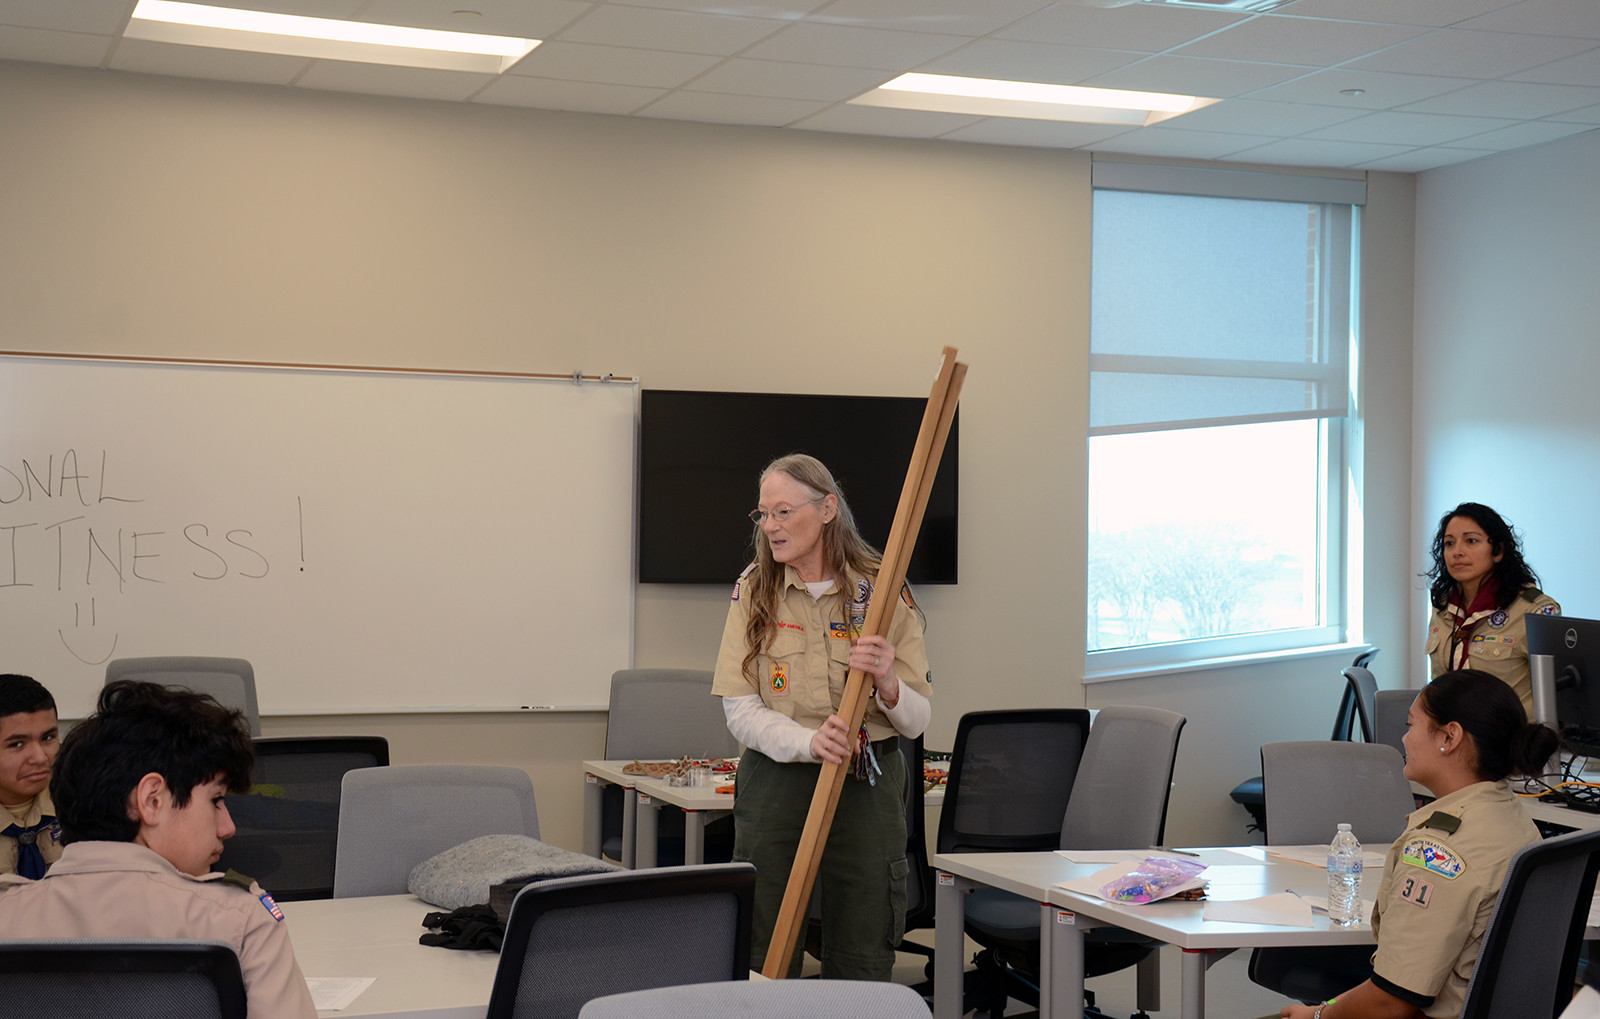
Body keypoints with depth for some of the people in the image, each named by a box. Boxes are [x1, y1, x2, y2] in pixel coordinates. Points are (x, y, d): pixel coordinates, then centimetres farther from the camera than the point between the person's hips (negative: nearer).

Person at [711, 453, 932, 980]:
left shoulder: (883, 592, 0)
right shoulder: (754, 591, 3)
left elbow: (917, 720, 1)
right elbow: (739, 708, -4)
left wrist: (887, 684, -22)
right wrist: (808, 741, -22)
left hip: (867, 786, 0)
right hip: (775, 783, 1)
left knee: (861, 965, 4)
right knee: (763, 960, 2)